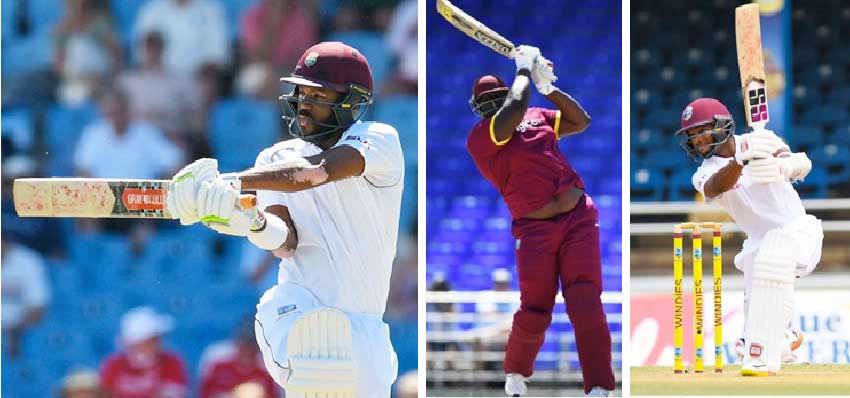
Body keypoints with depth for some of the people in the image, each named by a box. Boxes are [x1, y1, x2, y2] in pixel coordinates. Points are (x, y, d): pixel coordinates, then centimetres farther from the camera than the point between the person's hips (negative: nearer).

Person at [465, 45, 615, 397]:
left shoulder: (537, 118, 14)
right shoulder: (480, 138, -5)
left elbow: (580, 121, 12)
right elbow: (516, 109, -19)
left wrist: (548, 88, 3)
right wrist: (524, 70, -5)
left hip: (579, 219, 3)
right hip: (535, 231, -3)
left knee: (586, 304, -10)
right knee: (534, 314, -4)